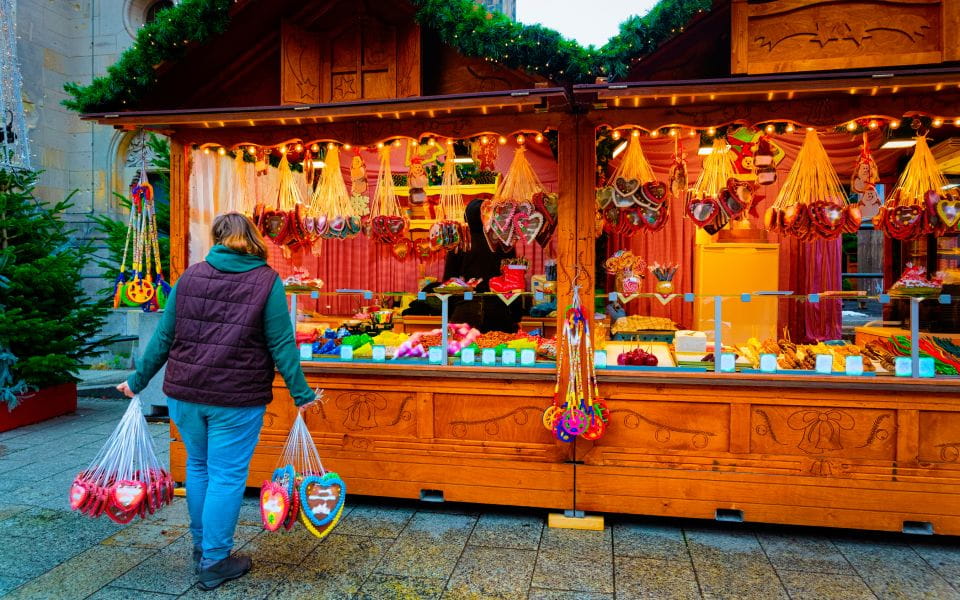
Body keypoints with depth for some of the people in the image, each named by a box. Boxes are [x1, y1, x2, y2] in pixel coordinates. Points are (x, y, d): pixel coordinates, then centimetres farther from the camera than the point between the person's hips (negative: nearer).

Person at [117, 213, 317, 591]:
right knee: (227, 477, 7)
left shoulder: (190, 276, 5)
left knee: (198, 467, 21)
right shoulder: (267, 281, -6)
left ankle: (201, 548, 37)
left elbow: (163, 338, 8)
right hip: (236, 399, -4)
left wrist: (137, 382, 19)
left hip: (184, 393, 5)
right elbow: (281, 345, -8)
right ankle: (213, 562, 18)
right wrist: (302, 395, -1)